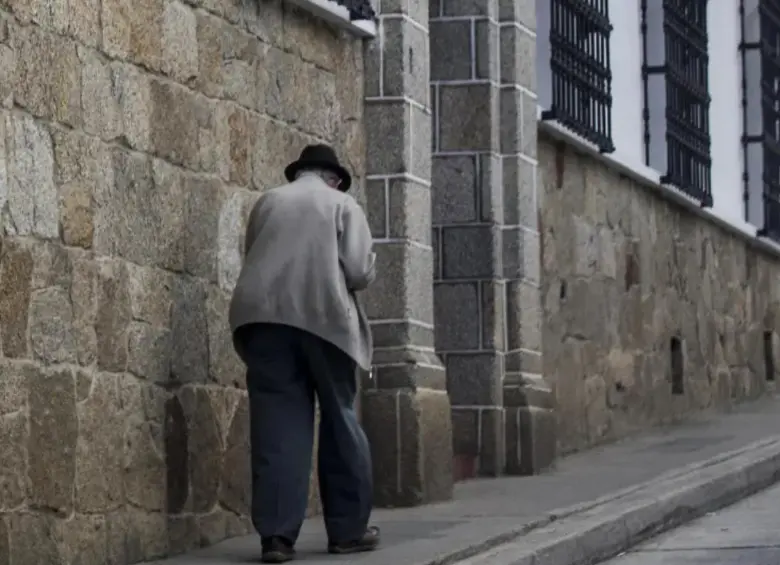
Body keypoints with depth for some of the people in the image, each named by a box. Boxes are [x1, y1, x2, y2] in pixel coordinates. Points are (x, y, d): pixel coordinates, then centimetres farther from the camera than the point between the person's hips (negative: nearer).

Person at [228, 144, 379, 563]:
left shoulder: (267, 202, 20)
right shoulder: (343, 204, 10)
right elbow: (360, 272, 2)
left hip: (263, 314, 2)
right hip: (324, 316, -2)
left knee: (277, 424, -1)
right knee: (339, 420, 10)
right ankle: (349, 529, 14)